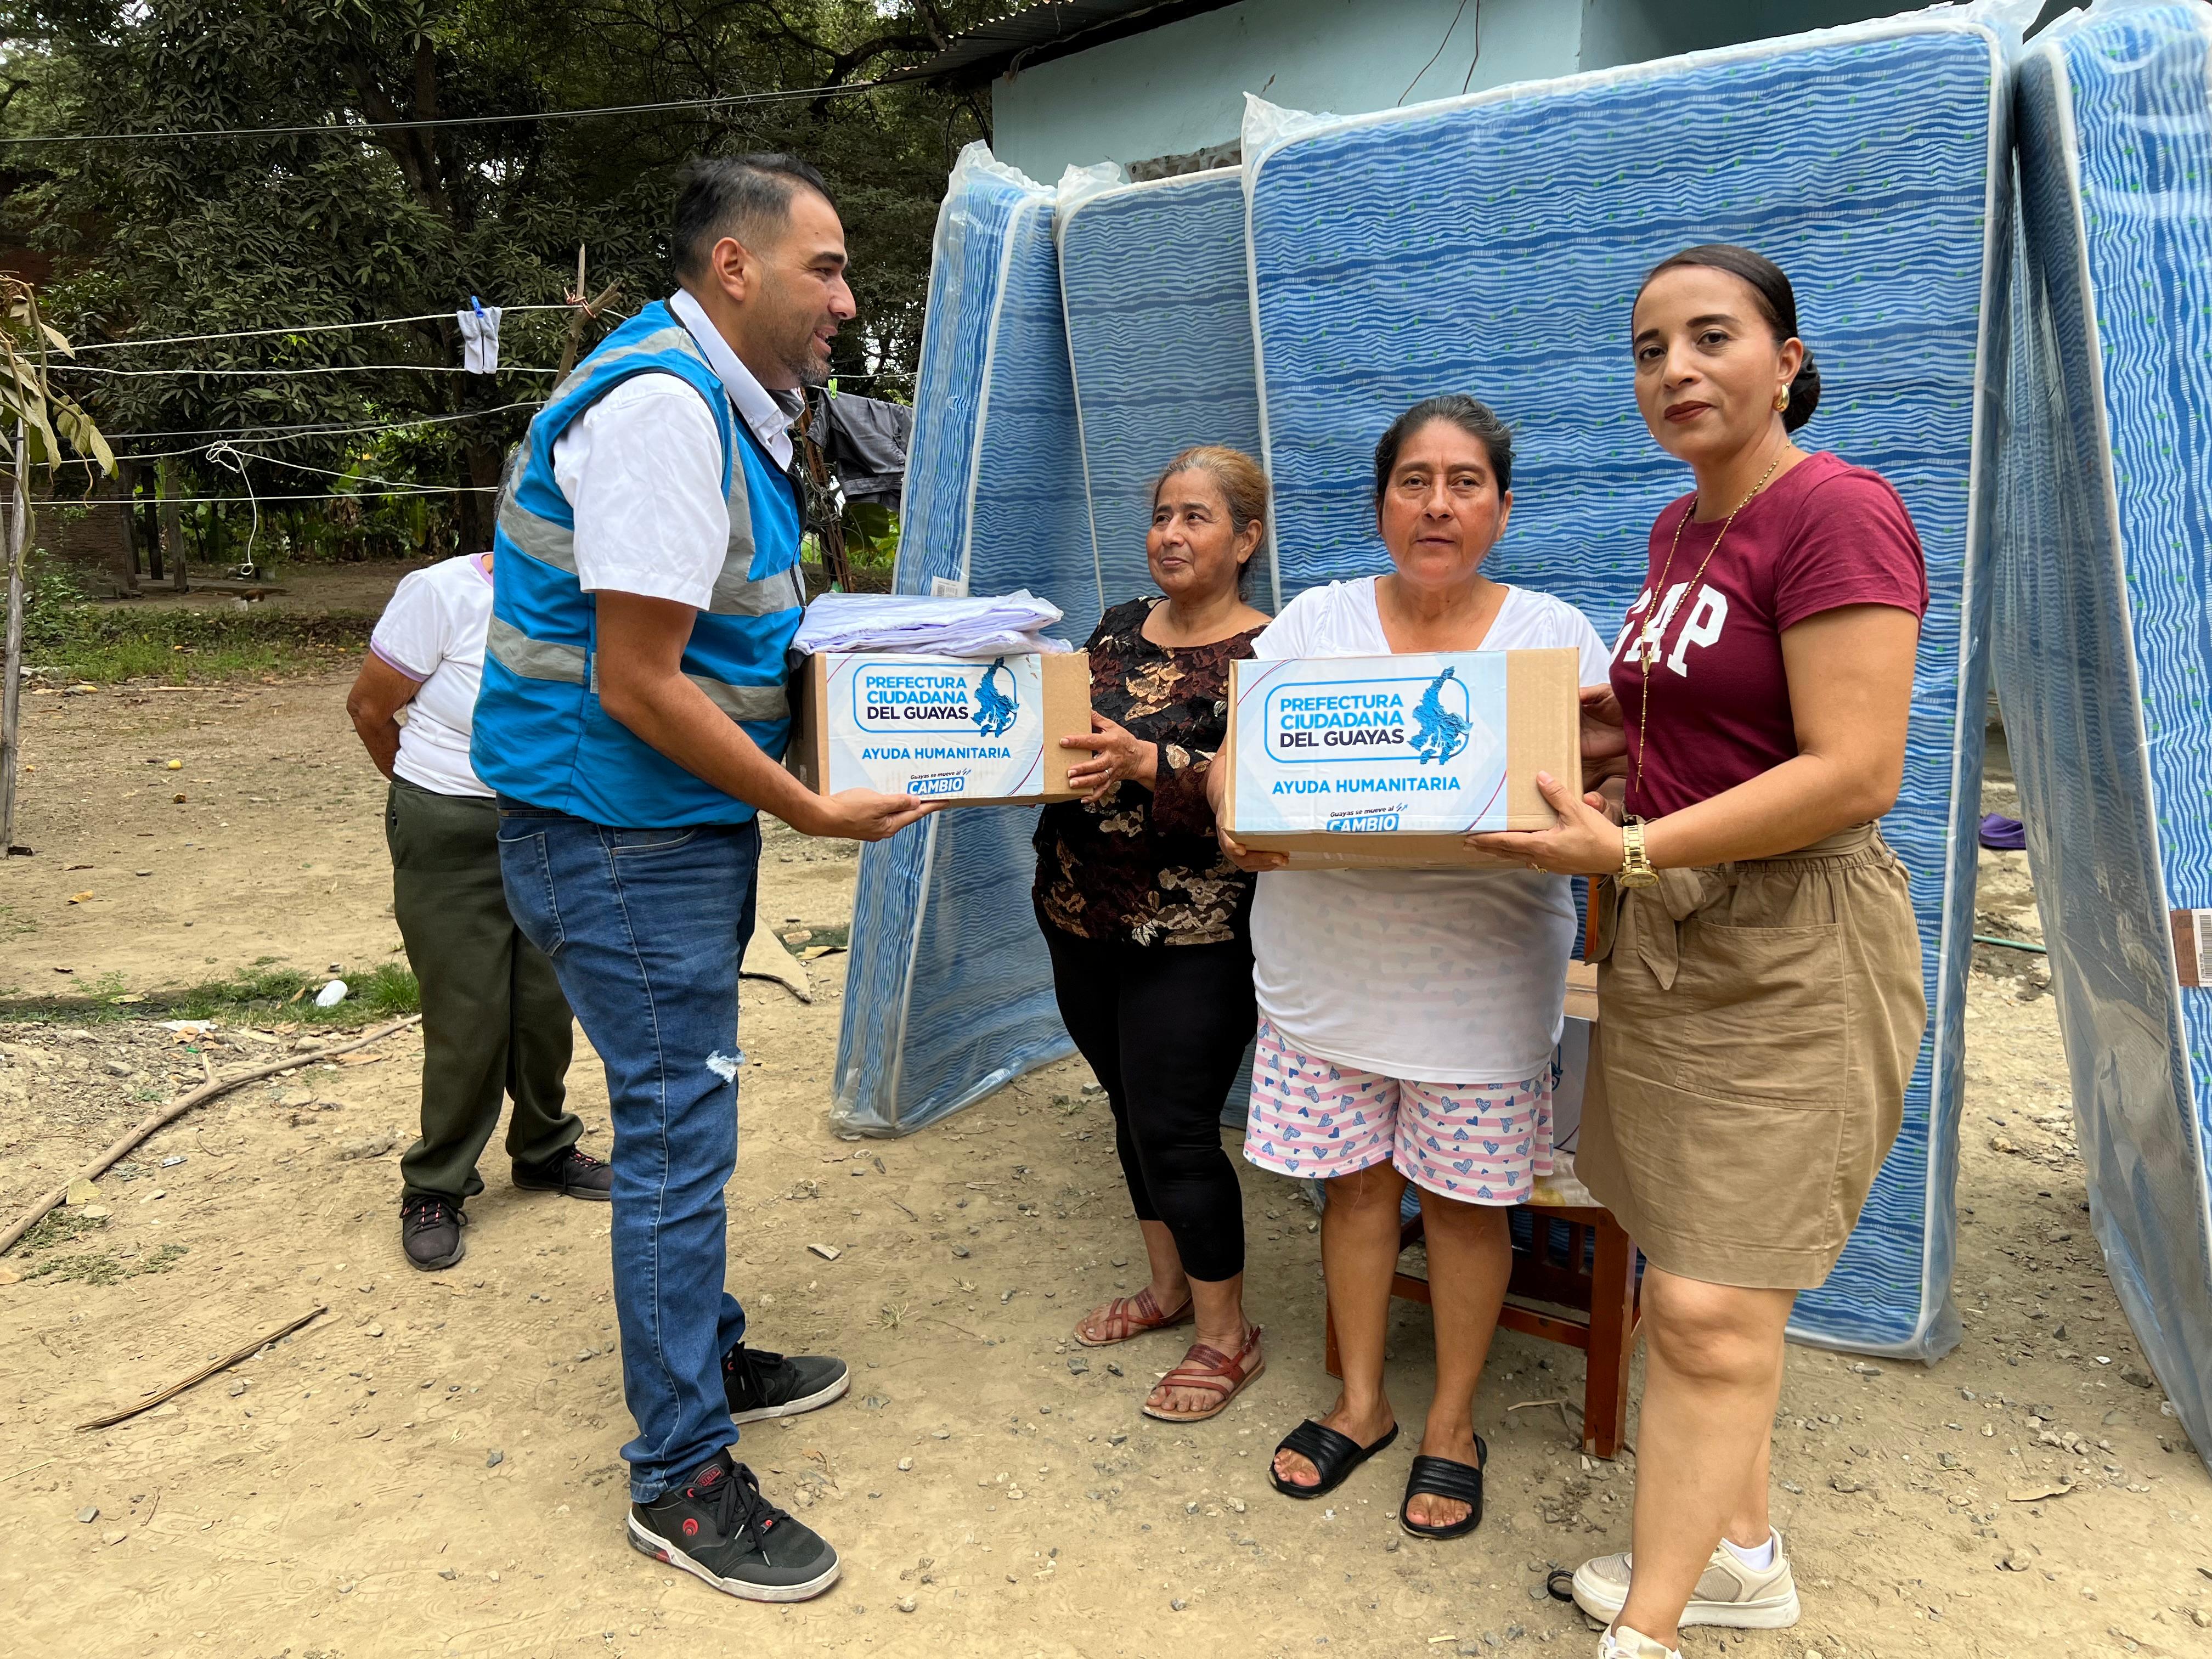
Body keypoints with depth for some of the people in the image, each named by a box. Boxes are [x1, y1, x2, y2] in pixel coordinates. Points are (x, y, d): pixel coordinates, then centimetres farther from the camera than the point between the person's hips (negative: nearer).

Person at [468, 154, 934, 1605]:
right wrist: (816, 812, -17)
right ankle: (682, 1479, 14)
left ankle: (705, 1357, 38)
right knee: (677, 1135, -1)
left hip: (690, 827, 10)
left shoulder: (726, 402, 12)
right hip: (624, 841, -10)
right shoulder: (659, 407, -21)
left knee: (685, 1116, 20)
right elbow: (639, 688, -24)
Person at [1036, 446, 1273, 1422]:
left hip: (1190, 938, -7)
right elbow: (1068, 741, 17)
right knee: (1131, 1109, 17)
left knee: (1175, 1129, -3)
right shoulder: (1120, 627, 10)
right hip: (1080, 914, 7)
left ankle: (1226, 1335, 16)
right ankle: (1168, 1287, 36)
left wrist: (1147, 763, -31)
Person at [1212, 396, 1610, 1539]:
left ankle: (1452, 1423, 29)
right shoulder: (1314, 622, 4)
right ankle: (1361, 1402, 33)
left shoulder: (1556, 637, 1)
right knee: (1354, 1182, 12)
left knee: (1465, 1199, 8)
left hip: (1482, 970, -1)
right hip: (1328, 960, 1)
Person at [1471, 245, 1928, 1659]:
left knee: (1708, 1309, -4)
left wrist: (1628, 848, -22)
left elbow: (1853, 772, -22)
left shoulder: (1839, 513, -15)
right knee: (1697, 1274, 16)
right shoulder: (1682, 527, 12)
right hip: (1670, 936, 9)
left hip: (1793, 951, -9)